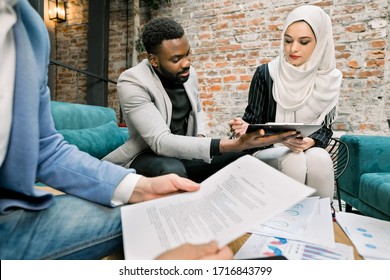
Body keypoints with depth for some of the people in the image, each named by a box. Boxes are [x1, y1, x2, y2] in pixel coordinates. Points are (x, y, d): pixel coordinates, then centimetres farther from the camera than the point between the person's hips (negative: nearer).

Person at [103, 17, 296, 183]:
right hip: (146, 156, -5)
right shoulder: (132, 82, -21)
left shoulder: (189, 74, 0)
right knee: (172, 170, -39)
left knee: (242, 158, -11)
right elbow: (160, 142, -33)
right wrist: (232, 144, -41)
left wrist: (200, 136, -6)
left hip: (183, 153, 6)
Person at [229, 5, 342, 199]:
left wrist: (309, 142, -21)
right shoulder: (266, 74, -7)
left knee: (320, 159, -30)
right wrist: (245, 127, -27)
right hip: (269, 149, -2)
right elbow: (253, 119, -3)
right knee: (294, 161, -33)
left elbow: (325, 129, 1)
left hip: (309, 149, 2)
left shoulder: (328, 80, 0)